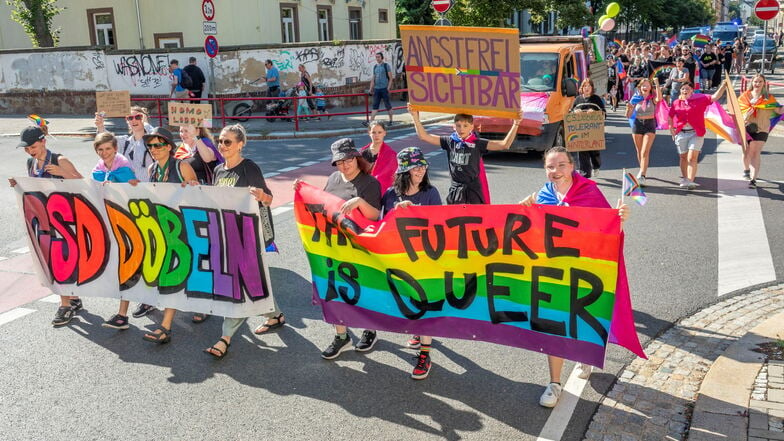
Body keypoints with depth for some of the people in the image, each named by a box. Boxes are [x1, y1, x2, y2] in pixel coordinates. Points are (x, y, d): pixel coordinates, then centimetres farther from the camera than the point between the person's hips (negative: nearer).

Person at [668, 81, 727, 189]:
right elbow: (670, 118, 15)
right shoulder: (676, 103, 8)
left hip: (696, 133, -3)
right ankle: (684, 180, 25)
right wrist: (671, 130, 10)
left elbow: (715, 97, -3)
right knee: (684, 157, 12)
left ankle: (690, 181, -18)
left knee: (692, 158, -12)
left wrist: (723, 86, -14)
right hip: (681, 133, 3)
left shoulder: (700, 99, 3)